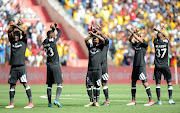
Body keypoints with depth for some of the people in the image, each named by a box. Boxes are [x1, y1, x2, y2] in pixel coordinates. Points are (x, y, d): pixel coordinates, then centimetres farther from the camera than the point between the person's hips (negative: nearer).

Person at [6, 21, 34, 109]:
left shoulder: (23, 41, 7)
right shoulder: (12, 42, 15)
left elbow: (24, 32, -6)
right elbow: (9, 32, 5)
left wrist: (16, 25, -9)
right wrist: (12, 26, -10)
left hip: (21, 66, -4)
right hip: (13, 67, 4)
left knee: (25, 84, -10)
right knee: (12, 84, 6)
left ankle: (31, 102, -11)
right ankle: (11, 104, 12)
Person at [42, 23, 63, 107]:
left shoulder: (45, 42, 4)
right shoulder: (53, 41, -12)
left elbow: (49, 37, 27)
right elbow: (60, 32, 3)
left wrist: (53, 29, 27)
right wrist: (55, 28, 20)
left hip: (49, 65, 6)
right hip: (55, 65, -6)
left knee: (49, 85, 9)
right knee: (59, 84, -5)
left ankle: (49, 103, 7)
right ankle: (56, 100, -21)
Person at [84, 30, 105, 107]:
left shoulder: (100, 46, 9)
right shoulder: (90, 46, 16)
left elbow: (103, 40, -8)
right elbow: (86, 40, 2)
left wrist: (95, 34, -7)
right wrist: (91, 35, -3)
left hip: (98, 69, -3)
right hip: (90, 69, 3)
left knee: (97, 86, -3)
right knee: (88, 85, 0)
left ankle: (96, 101, 1)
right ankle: (91, 101, 9)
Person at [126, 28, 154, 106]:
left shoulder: (145, 44, -4)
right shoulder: (136, 43, 16)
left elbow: (139, 39, -18)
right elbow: (130, 40, 4)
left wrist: (132, 32, -14)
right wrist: (134, 33, -6)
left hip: (141, 65, -8)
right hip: (135, 65, 8)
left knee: (144, 82, -12)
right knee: (133, 82, 8)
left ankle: (151, 100, -13)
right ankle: (133, 101, 14)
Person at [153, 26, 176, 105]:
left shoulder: (156, 43, -2)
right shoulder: (165, 42, -5)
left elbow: (156, 38, 22)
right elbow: (166, 36, 18)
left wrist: (158, 31, 36)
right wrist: (159, 31, 26)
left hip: (157, 66, 2)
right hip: (165, 66, -1)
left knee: (158, 83, 3)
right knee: (169, 82, 4)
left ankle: (159, 100, 1)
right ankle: (170, 99, -2)